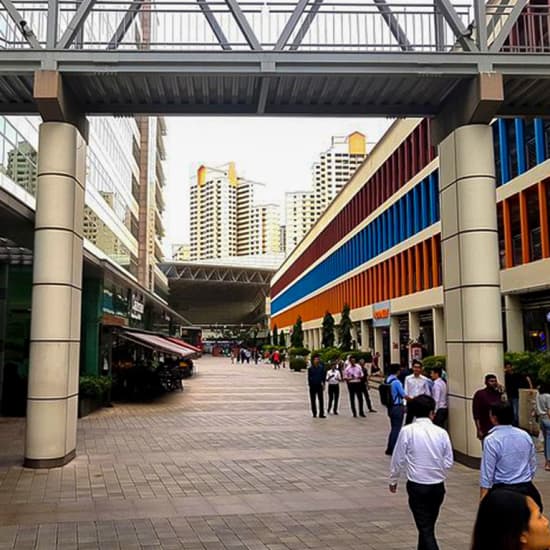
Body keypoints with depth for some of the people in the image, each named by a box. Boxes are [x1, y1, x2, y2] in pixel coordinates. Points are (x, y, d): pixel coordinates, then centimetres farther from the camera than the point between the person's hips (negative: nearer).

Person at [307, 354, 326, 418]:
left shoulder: (321, 367, 0)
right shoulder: (310, 368, -5)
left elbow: (323, 376, 6)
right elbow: (309, 377, -1)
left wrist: (323, 384, 3)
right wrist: (309, 384, -6)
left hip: (319, 385, 1)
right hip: (313, 385, -1)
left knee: (321, 400, -3)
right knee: (313, 400, 7)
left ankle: (321, 414, -1)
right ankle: (314, 414, 16)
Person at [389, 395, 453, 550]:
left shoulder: (407, 431, -12)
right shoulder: (441, 432, -6)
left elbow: (398, 459, -5)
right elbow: (448, 462, 0)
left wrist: (393, 480, 11)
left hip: (417, 486, -3)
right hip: (438, 486, 3)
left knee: (425, 528, 2)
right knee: (428, 525, 21)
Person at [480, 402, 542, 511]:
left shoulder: (491, 440, -14)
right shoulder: (525, 435, 3)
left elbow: (486, 474, -13)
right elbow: (533, 466, 10)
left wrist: (483, 501, -7)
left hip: (503, 490, -5)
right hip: (527, 489, 6)